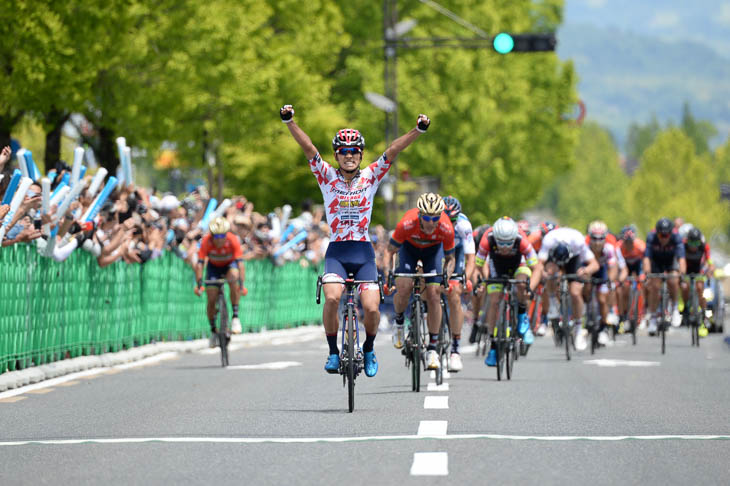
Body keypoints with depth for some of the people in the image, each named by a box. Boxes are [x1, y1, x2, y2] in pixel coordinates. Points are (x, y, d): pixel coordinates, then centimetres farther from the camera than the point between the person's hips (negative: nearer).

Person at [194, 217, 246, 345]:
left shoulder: (233, 240, -33)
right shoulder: (206, 241, -31)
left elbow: (240, 264, -37)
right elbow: (200, 264, -33)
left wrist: (241, 285, -47)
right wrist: (199, 285, -43)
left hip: (230, 264, -1)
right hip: (214, 266, 1)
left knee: (233, 280, -34)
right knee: (211, 300, -7)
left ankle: (235, 317, -24)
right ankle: (213, 330, 16)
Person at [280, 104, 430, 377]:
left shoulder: (371, 177, 5)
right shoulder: (327, 177, 4)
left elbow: (393, 151, -7)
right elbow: (307, 148, -8)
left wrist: (418, 131, -20)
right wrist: (290, 122, -21)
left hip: (364, 253, 1)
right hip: (336, 251, -1)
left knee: (371, 308, -12)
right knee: (332, 298, -26)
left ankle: (369, 349, 18)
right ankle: (333, 352, -7)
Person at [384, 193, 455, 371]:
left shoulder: (446, 229, -34)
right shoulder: (406, 224, -38)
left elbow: (449, 258, -16)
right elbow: (390, 251, -21)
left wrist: (447, 275, -33)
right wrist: (388, 274, -34)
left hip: (433, 249, 1)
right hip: (409, 247, -1)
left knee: (434, 295, -12)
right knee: (404, 288, -22)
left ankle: (432, 349, -4)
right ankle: (399, 322, 10)